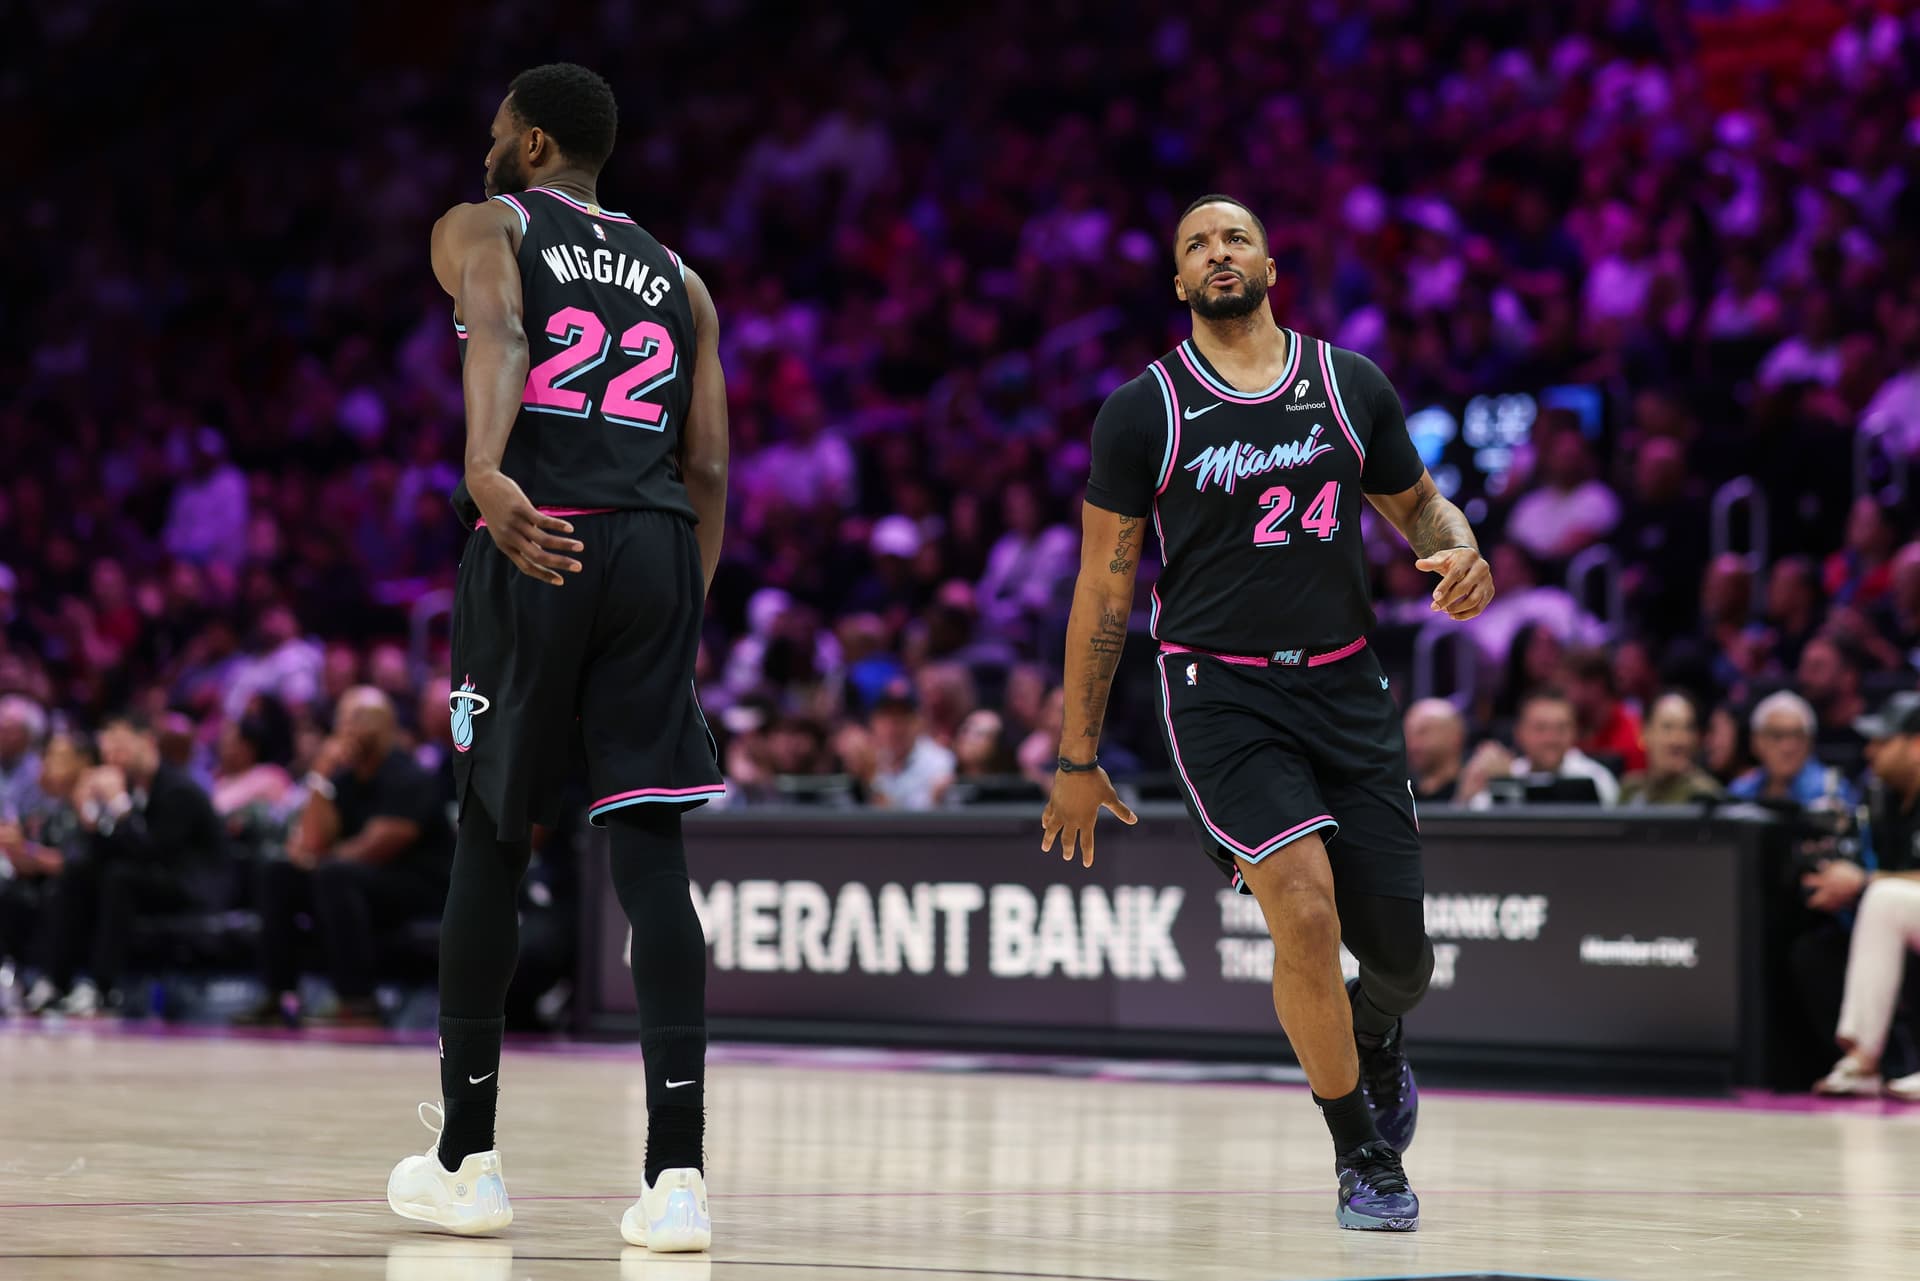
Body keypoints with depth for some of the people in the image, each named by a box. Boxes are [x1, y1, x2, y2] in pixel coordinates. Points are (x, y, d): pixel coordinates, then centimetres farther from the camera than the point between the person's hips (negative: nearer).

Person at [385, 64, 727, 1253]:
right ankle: (677, 1174, -12)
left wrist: (484, 468, -30)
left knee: (493, 842, 10)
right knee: (654, 858, -1)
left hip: (538, 548, -3)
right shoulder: (676, 276, 24)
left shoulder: (484, 226, 11)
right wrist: (687, 611, 21)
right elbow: (710, 467, 15)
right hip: (658, 546, 3)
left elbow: (494, 329, -14)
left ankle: (466, 1158, 19)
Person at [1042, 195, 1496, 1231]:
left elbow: (1418, 504, 18)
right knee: (1304, 905, -23)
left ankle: (1374, 1046, 41)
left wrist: (1461, 552, -7)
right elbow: (1105, 583, 2)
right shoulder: (1143, 410, -2)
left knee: (1399, 957, 1)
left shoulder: (1351, 385, 5)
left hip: (1346, 687, 3)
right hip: (1219, 690, -3)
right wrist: (1078, 758, 1)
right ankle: (1364, 1157, -4)